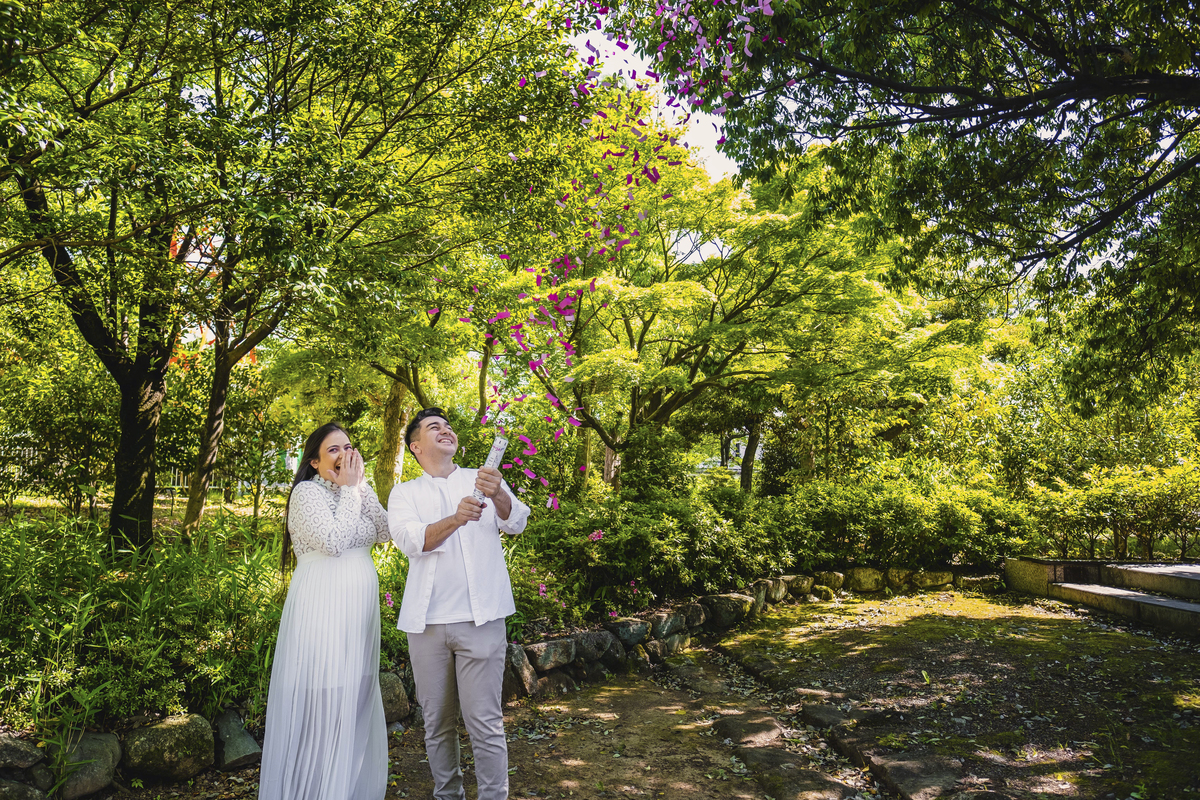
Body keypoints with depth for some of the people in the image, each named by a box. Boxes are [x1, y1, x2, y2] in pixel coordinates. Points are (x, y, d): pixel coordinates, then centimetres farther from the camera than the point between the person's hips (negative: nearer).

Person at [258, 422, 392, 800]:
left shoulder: (355, 492, 14)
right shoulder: (307, 492, -8)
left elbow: (385, 532, 1)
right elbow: (334, 541, -20)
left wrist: (361, 485, -4)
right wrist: (348, 490, -12)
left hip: (358, 612, 7)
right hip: (322, 609, -7)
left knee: (356, 700, 14)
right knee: (322, 700, -2)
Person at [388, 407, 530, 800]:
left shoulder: (484, 481, 10)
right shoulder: (404, 494, 10)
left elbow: (516, 522, -7)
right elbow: (410, 540, -10)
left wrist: (499, 495, -31)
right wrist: (455, 519, -30)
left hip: (480, 619, -1)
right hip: (427, 621, 2)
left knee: (484, 721, -4)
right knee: (437, 722, 10)